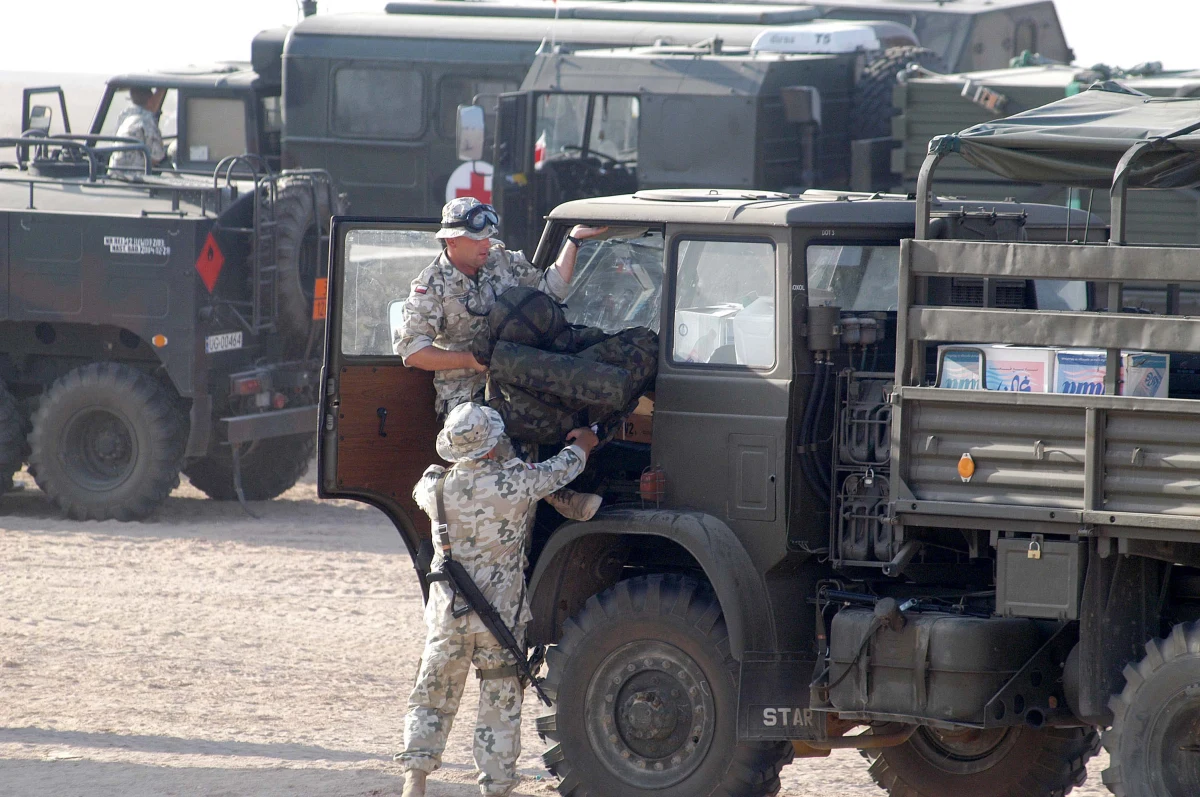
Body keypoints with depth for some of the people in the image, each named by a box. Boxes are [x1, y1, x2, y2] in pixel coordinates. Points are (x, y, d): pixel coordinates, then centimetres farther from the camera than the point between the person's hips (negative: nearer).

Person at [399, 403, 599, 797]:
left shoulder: (435, 484, -5)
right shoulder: (514, 482, -13)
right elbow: (561, 469, 5)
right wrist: (582, 444, 28)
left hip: (447, 617, 3)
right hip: (501, 617, -3)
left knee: (429, 704, 13)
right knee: (500, 709, 7)